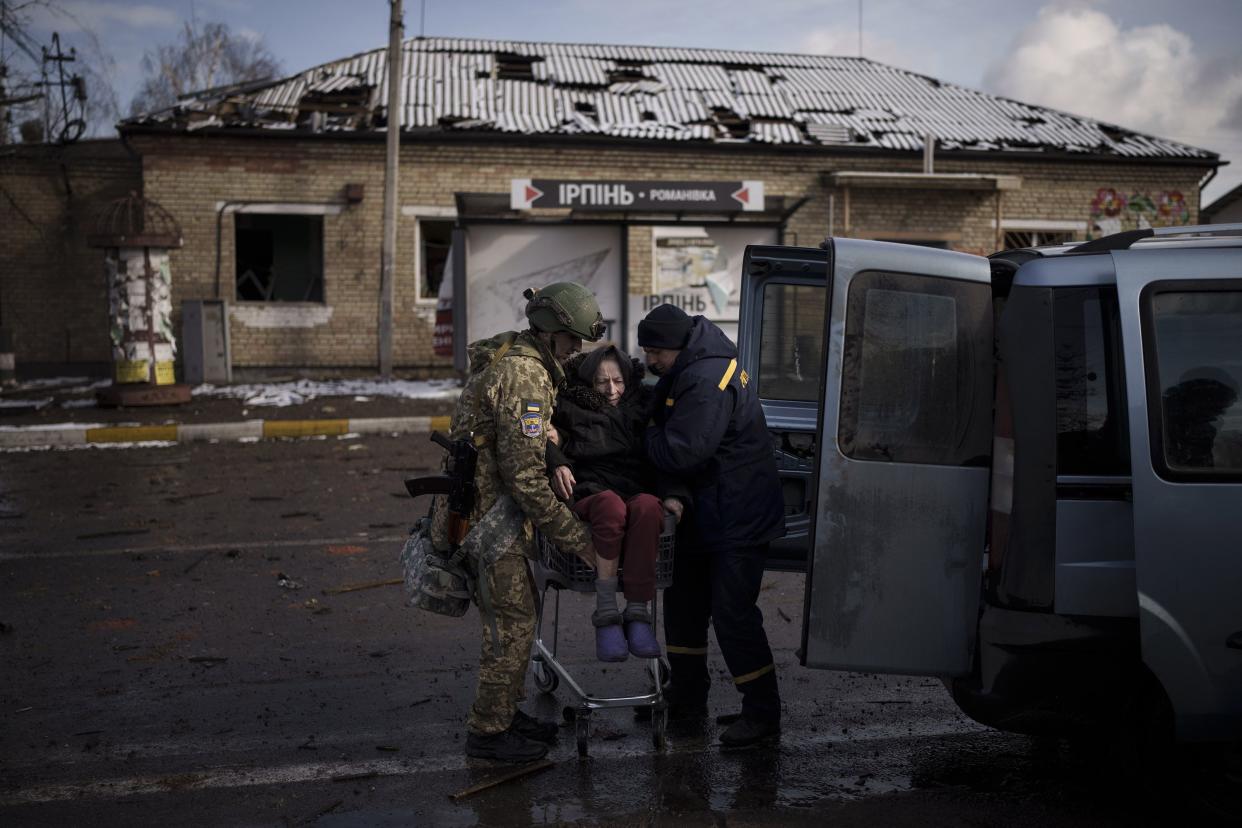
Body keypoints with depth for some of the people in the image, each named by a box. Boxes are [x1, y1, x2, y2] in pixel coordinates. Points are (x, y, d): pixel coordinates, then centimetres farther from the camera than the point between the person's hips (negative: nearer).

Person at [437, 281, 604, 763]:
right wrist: (576, 538, -21)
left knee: (519, 613, 18)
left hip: (495, 508, 10)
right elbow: (526, 477, -26)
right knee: (512, 623, -3)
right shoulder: (524, 377, -23)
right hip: (486, 513, -10)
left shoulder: (517, 358, 10)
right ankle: (487, 732, 9)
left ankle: (507, 713, 31)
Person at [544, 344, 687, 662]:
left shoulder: (644, 407, 19)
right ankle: (606, 613, -35)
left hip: (640, 495, 2)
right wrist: (557, 463, -22)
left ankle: (637, 613, -33)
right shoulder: (572, 408, 14)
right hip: (589, 498, -1)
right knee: (611, 504, -39)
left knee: (647, 507, -37)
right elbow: (549, 439, 0)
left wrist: (671, 494, -7)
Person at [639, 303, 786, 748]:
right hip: (706, 514, 11)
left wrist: (643, 436, -12)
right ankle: (688, 696, 31)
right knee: (684, 601, 17)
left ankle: (763, 715, 4)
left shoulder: (708, 382, -25)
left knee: (732, 612, -7)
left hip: (738, 518, -11)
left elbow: (680, 452, -29)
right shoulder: (692, 368, 7)